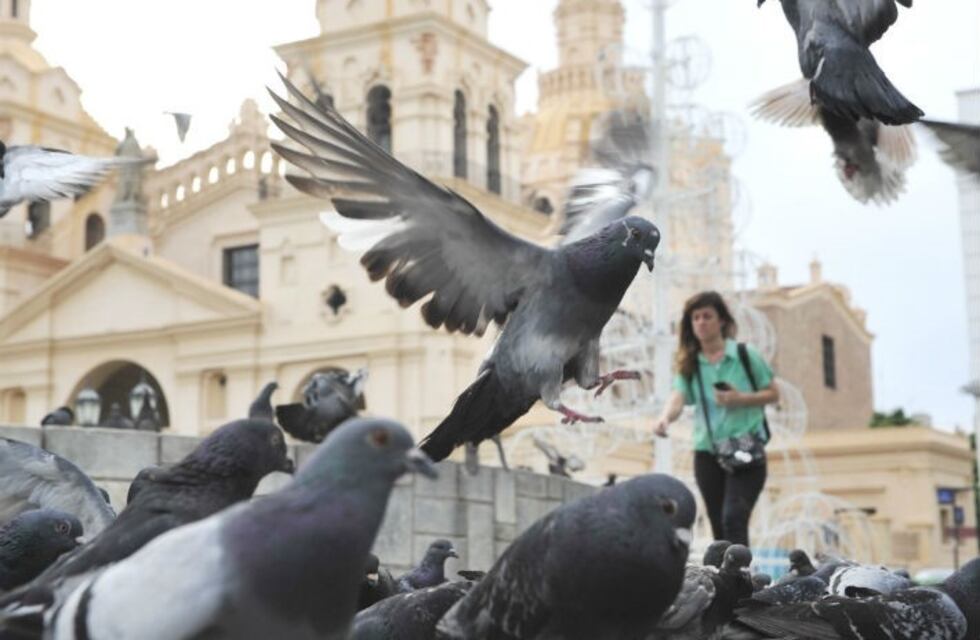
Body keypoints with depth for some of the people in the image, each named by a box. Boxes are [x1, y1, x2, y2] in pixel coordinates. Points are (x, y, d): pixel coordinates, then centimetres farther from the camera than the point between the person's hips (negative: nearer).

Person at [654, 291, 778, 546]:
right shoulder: (689, 364, 6)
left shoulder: (745, 355, 0)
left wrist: (740, 399, -13)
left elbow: (773, 394, 5)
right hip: (707, 453, 4)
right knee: (719, 527, 8)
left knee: (734, 518, -19)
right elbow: (678, 397, -10)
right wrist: (665, 418, -32)